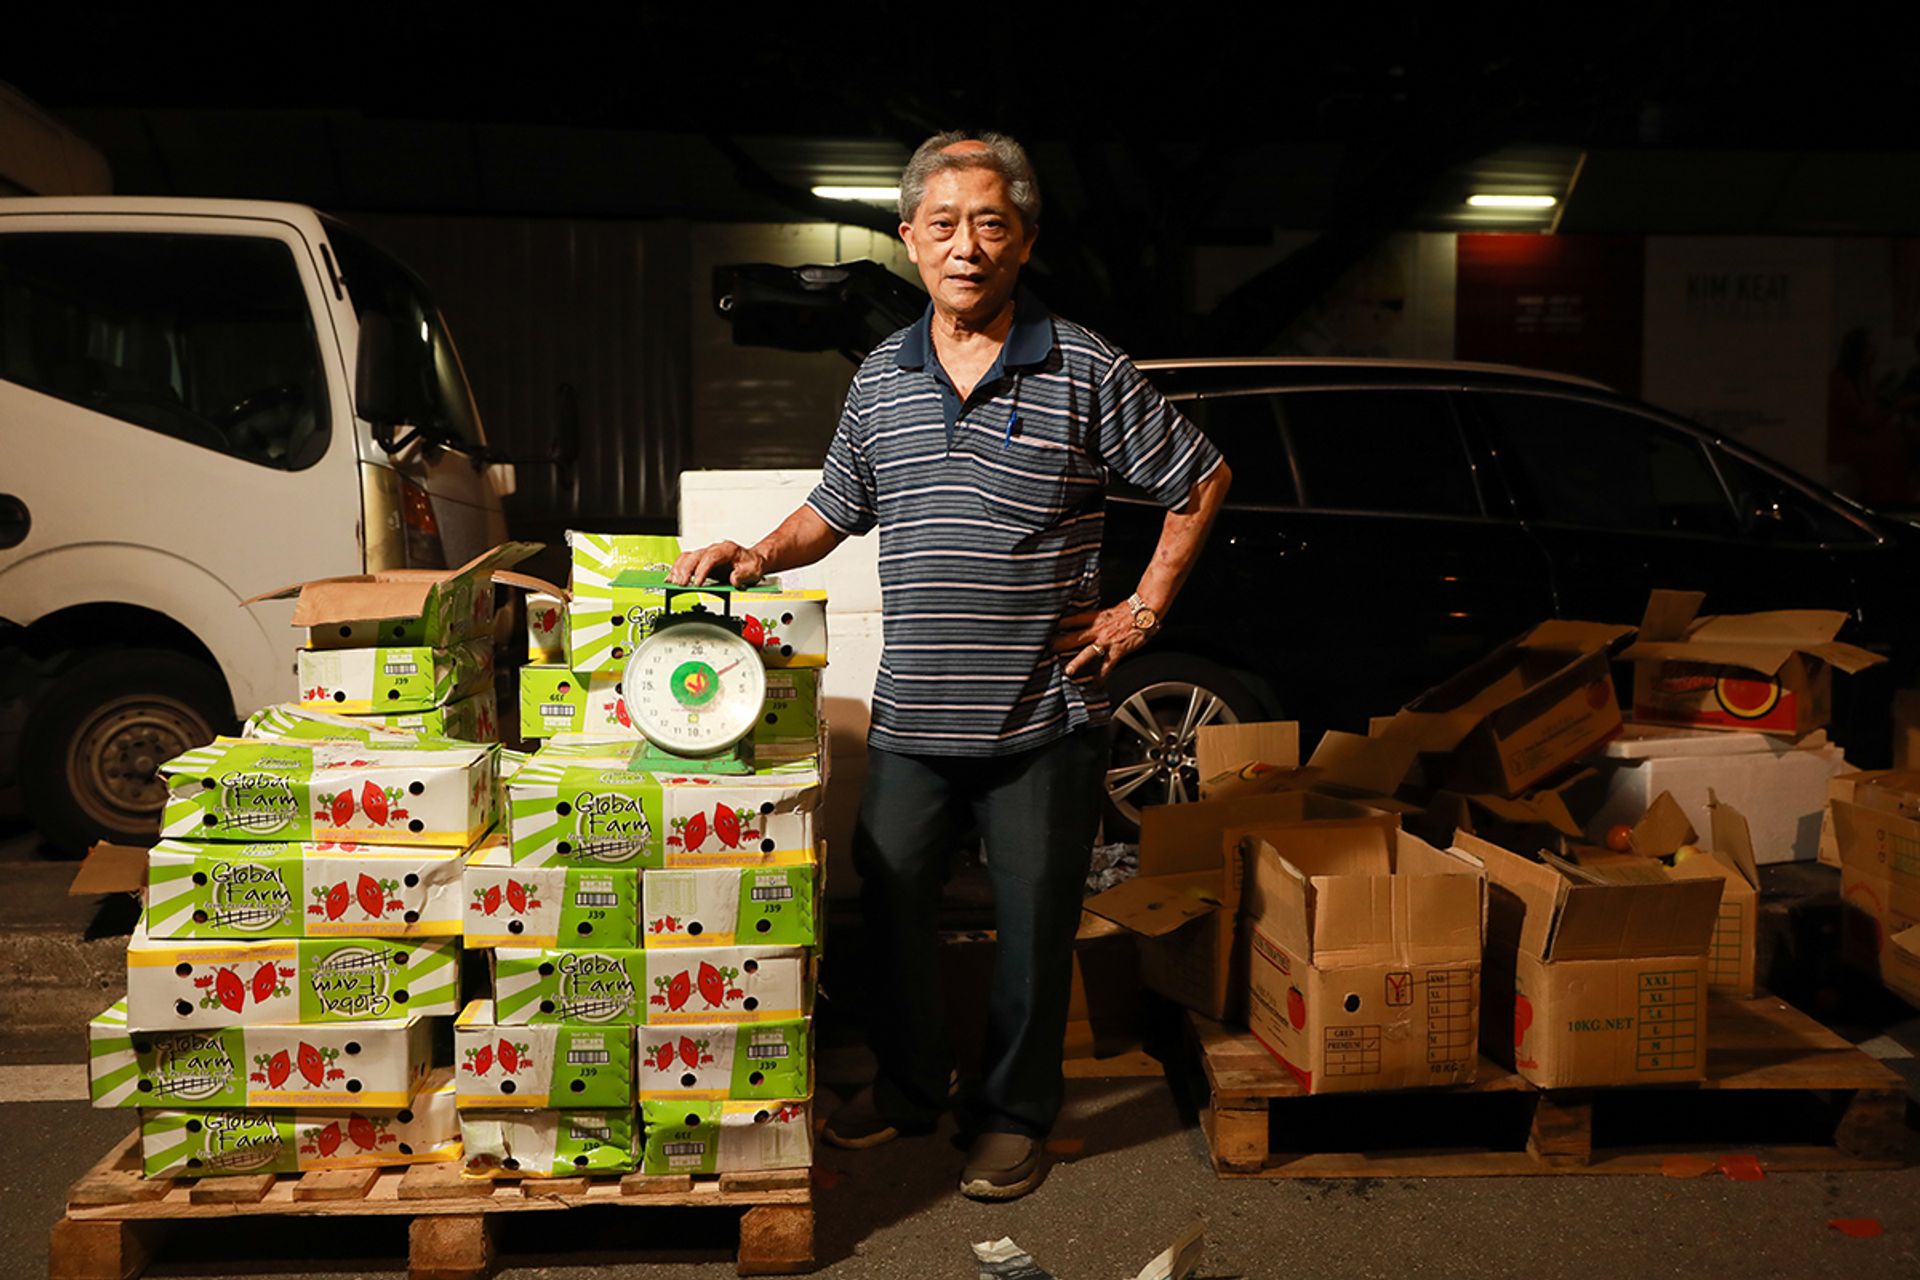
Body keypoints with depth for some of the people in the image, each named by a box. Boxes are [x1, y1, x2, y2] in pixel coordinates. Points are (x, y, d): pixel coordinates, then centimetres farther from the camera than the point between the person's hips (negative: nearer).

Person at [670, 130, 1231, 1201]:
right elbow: (836, 511, 18)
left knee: (1036, 924, 8)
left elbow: (1200, 480, 3)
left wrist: (1142, 612, -1)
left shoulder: (1086, 371, -5)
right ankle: (910, 1085, 36)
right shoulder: (881, 379, 8)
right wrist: (762, 556, -1)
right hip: (913, 716, 4)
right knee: (893, 903, 13)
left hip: (1045, 721, -3)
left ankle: (1016, 1113, 29)